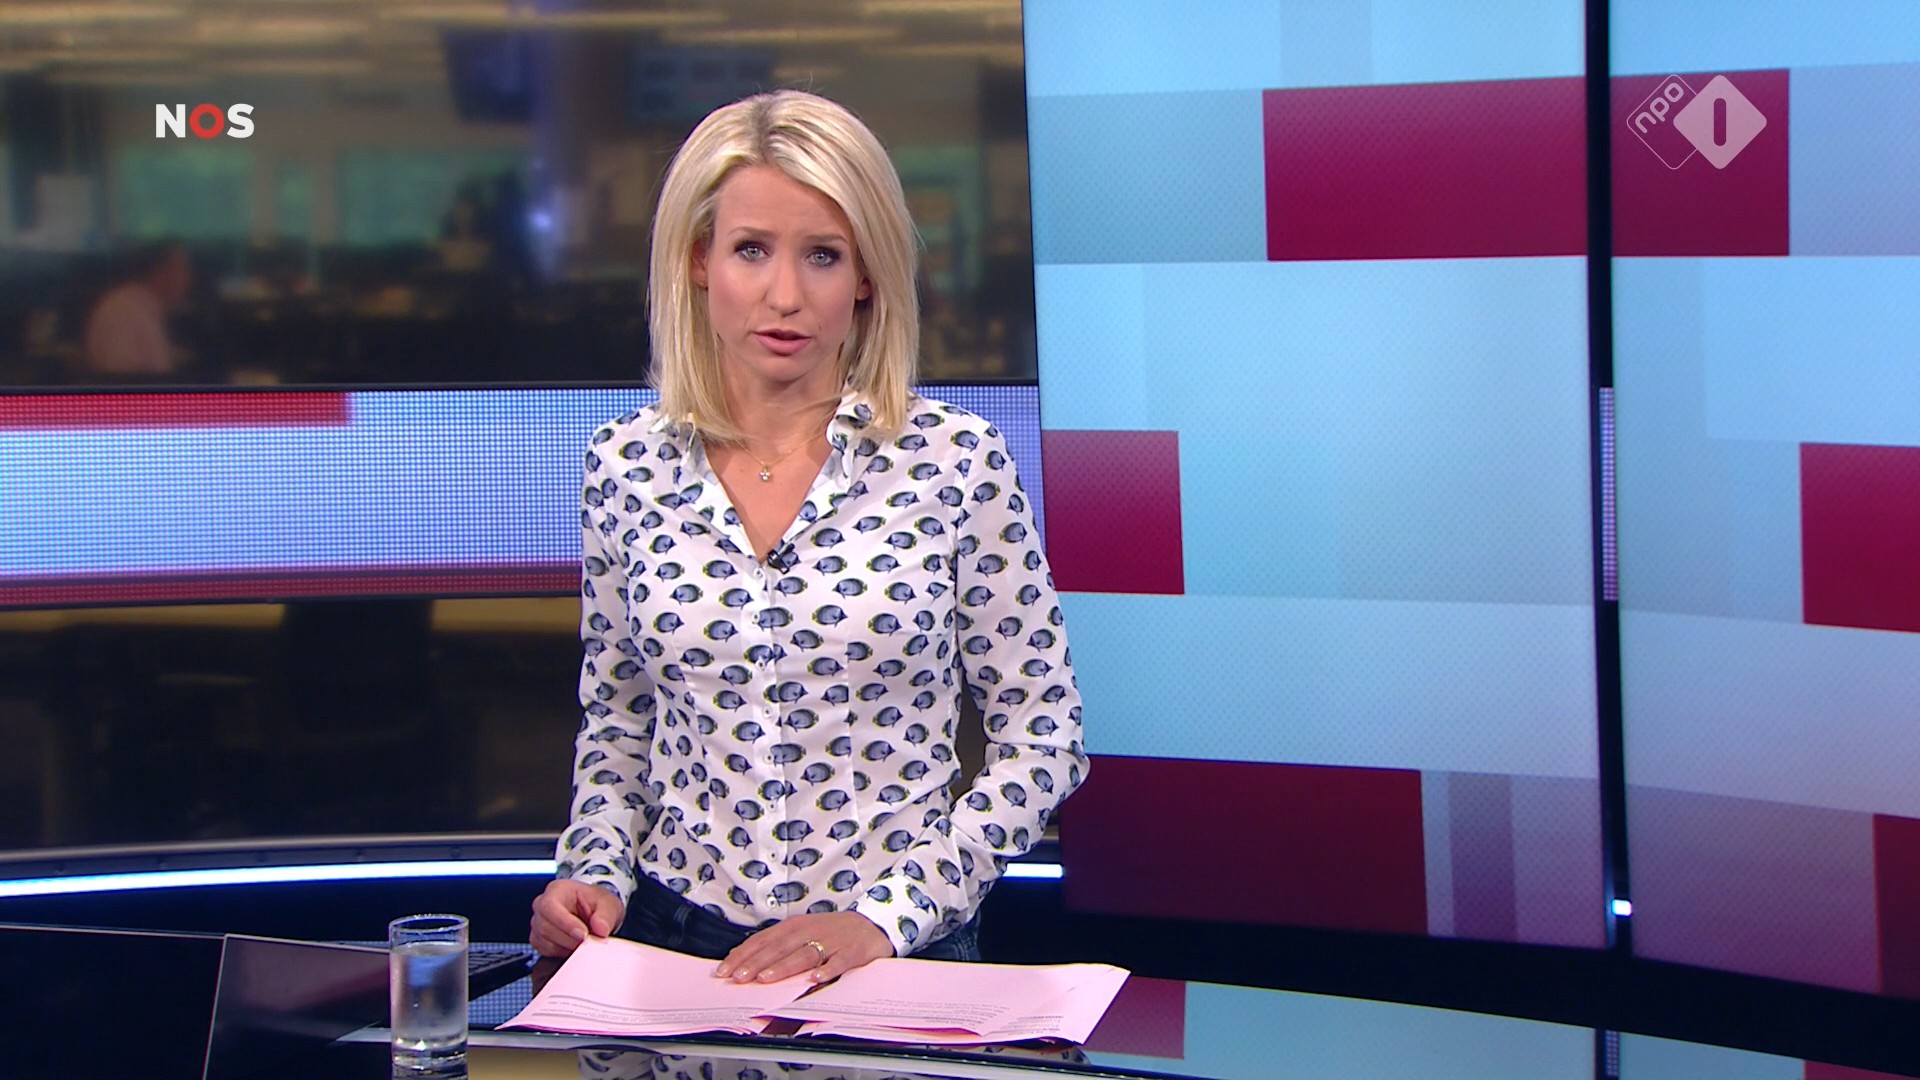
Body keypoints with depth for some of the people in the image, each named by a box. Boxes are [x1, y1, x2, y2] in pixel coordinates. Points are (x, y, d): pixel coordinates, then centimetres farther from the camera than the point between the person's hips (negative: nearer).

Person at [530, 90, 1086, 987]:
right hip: (674, 939, 2)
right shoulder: (629, 465, 4)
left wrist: (888, 912, -9)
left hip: (901, 948, -2)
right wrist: (597, 872, 0)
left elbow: (1041, 734, 0)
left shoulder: (956, 462, -5)